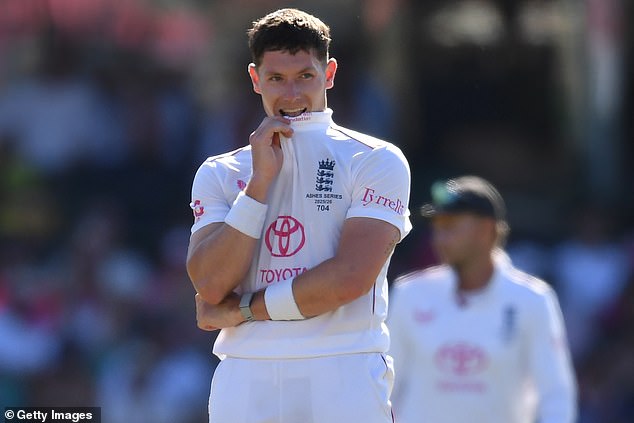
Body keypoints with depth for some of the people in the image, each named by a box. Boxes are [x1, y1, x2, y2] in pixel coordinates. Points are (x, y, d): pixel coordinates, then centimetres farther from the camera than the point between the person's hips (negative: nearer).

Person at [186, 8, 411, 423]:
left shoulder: (377, 161, 5)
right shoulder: (219, 174, 14)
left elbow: (351, 276, -7)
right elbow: (211, 284, -1)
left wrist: (242, 309, -2)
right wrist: (260, 180, -5)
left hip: (342, 378, -2)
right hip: (244, 383, 3)